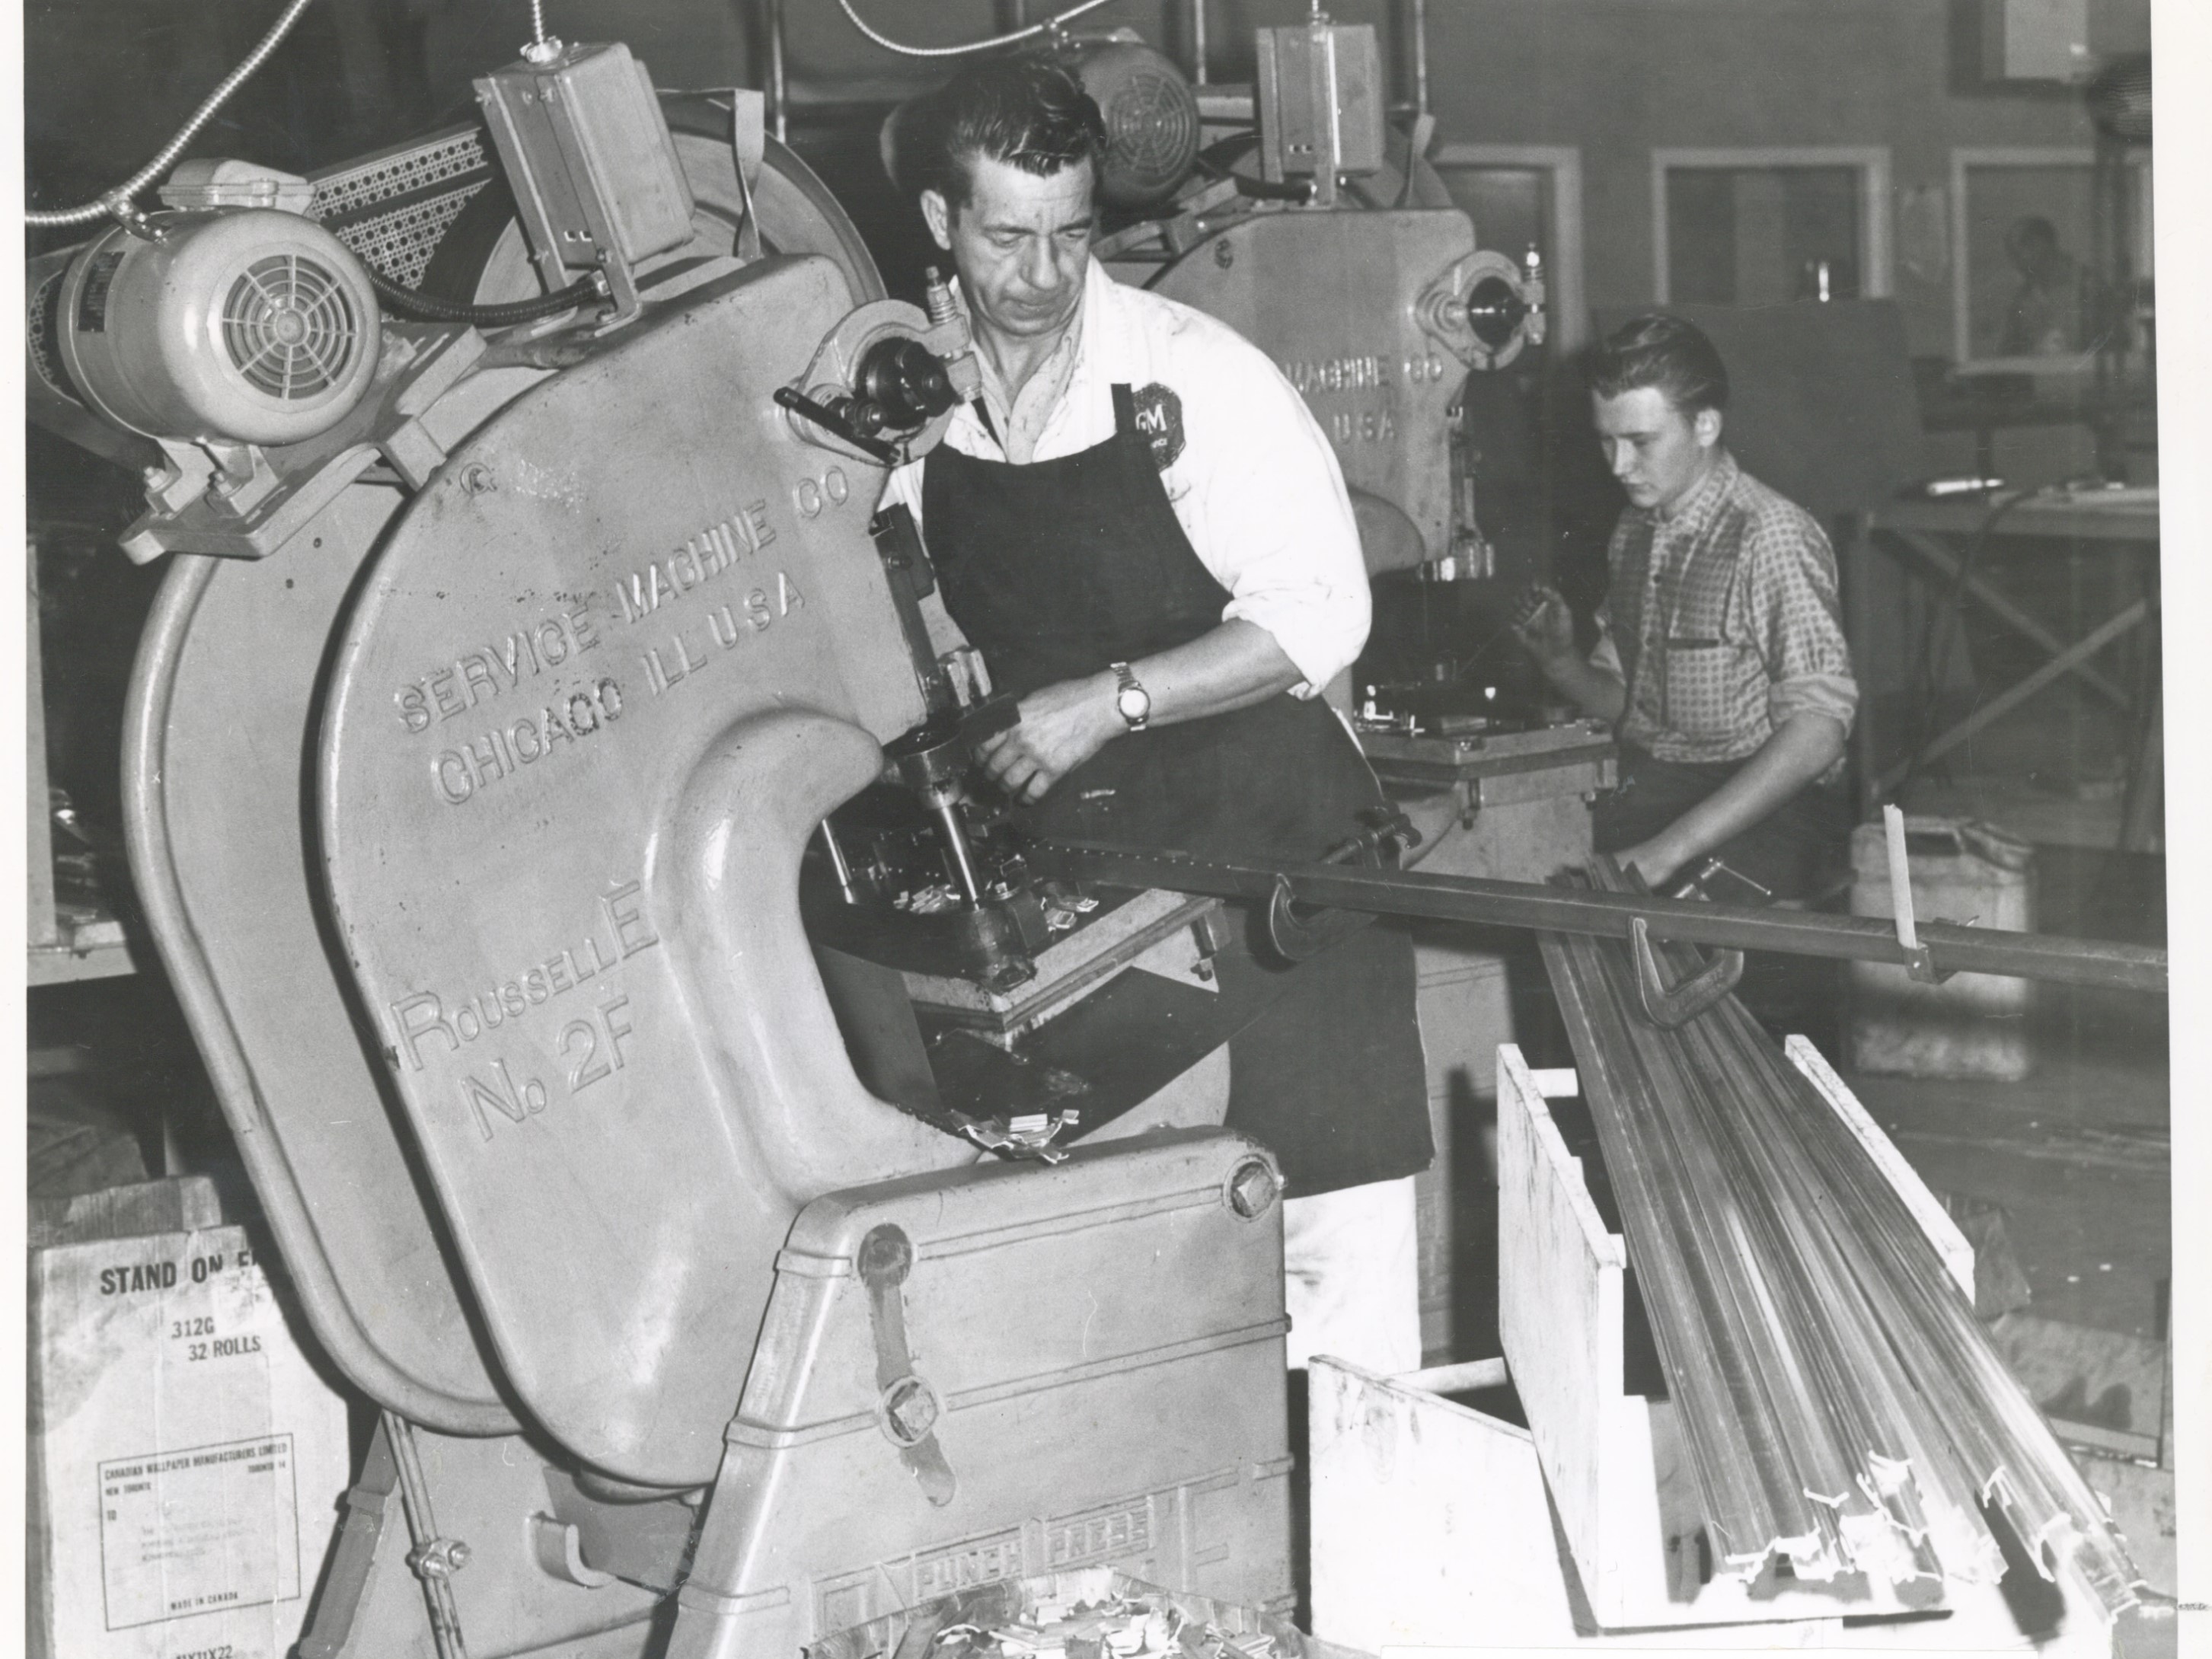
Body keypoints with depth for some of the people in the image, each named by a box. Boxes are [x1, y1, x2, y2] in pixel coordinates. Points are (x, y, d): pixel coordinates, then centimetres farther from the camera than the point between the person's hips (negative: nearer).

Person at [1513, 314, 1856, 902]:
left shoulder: (1773, 535, -14)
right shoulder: (1633, 534, 10)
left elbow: (1816, 732, -21)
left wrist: (1668, 852, -27)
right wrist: (1563, 664, -5)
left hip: (1760, 805, -7)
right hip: (1644, 789, 7)